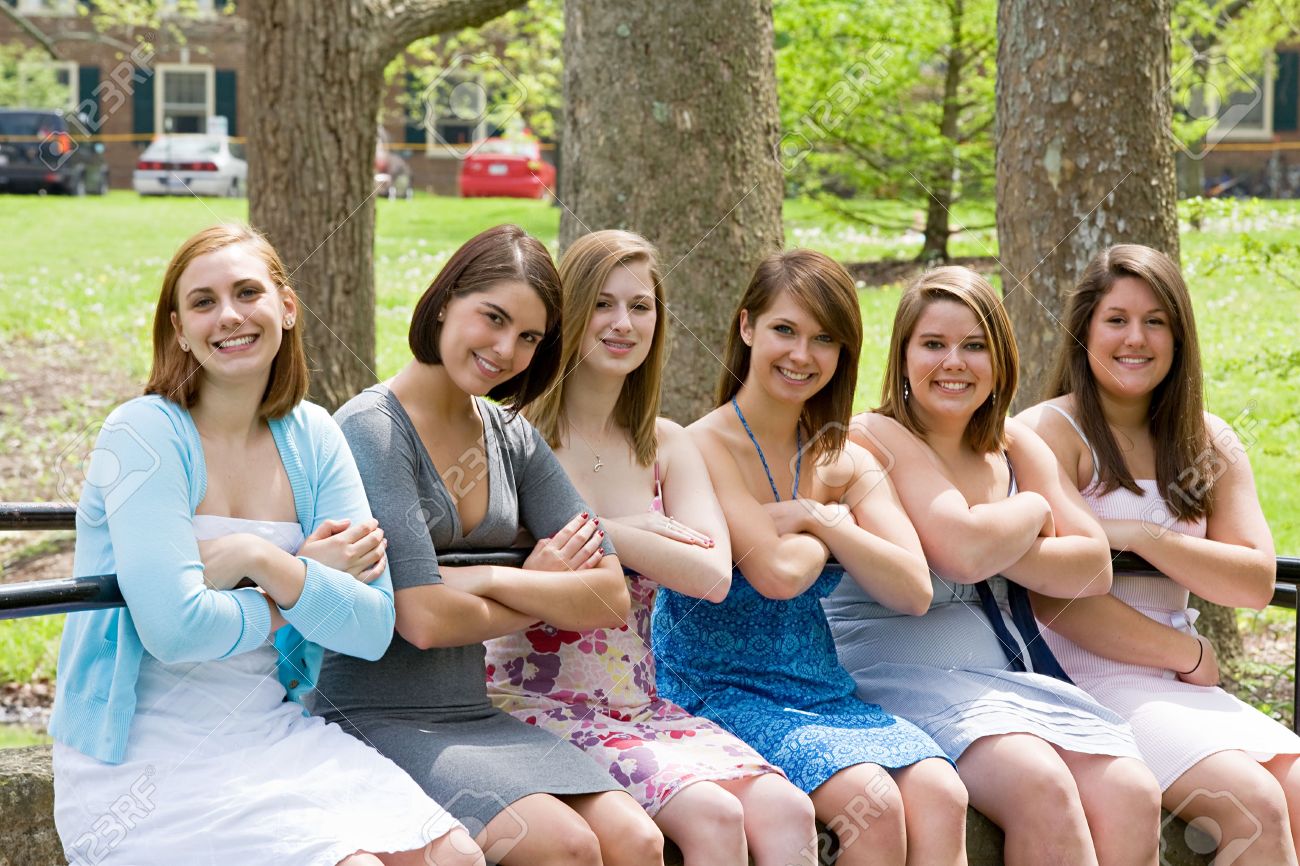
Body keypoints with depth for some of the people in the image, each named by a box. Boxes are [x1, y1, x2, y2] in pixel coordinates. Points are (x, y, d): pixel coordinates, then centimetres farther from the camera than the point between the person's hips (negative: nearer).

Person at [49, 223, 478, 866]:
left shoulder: (311, 436, 6)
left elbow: (373, 630, -2)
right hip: (143, 758, -5)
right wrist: (306, 584, -6)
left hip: (270, 734, 6)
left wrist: (262, 560, -17)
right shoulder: (145, 433, -11)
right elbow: (173, 627, -22)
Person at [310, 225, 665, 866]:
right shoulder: (373, 428, -9)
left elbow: (611, 597, 3)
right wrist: (545, 593, -1)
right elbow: (424, 619, -18)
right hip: (380, 718, -6)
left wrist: (484, 578, -11)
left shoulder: (514, 438, 11)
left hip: (475, 717, 6)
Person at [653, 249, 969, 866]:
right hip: (721, 692, -5)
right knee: (872, 802, -29)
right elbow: (776, 573, -19)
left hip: (823, 692, 6)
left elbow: (914, 591, -1)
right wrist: (837, 523, 0)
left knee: (940, 796, -22)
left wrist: (814, 520, -10)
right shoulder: (703, 446, -7)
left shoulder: (848, 464, 11)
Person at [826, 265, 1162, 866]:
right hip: (904, 676, -6)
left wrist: (996, 550, -10)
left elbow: (1094, 568, 6)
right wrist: (1031, 510, 1)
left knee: (1132, 794, -20)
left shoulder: (1016, 447, 16)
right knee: (1040, 784, -32)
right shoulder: (874, 439, -5)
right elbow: (963, 552, -20)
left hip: (1015, 675, 6)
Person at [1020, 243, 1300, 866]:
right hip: (1087, 679, -6)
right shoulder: (1050, 432, -3)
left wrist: (1139, 536, -11)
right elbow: (1052, 598, -12)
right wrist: (1187, 653, -7)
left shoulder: (1209, 442, 15)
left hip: (1184, 689, 6)